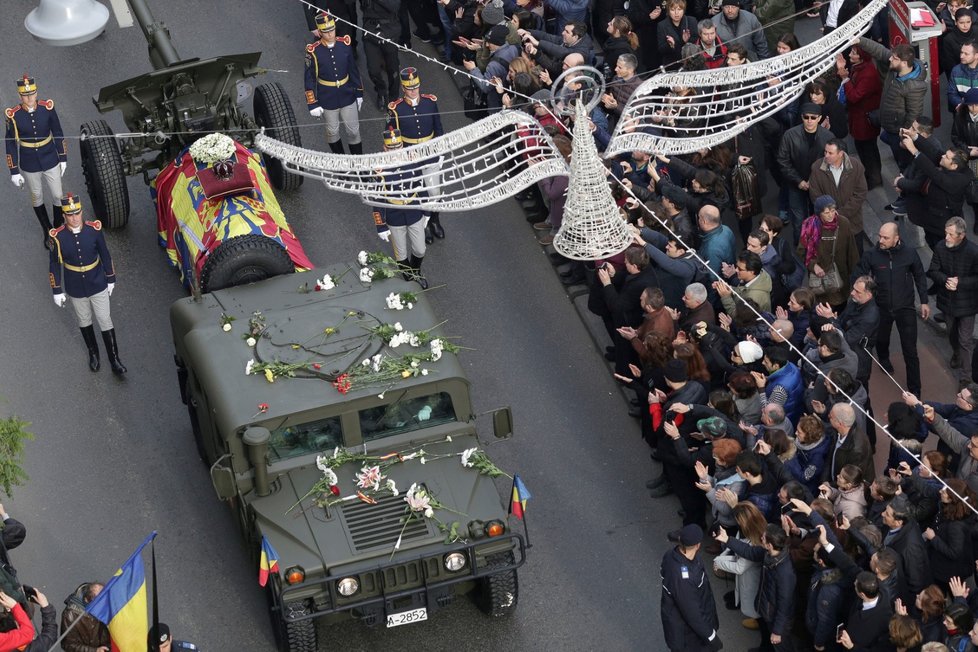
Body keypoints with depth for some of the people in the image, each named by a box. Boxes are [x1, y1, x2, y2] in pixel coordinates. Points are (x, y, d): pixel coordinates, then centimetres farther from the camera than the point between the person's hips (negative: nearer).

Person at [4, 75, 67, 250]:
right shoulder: (13, 115, -19)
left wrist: (63, 158, 4)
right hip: (29, 166, -1)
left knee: (57, 196, 13)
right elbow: (10, 144, -10)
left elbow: (58, 134, -2)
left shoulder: (48, 108, -16)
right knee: (37, 198, 18)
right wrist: (14, 171, -7)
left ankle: (59, 226, 39)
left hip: (51, 161, 1)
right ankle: (48, 232, 38)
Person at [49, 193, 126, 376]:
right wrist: (57, 291, -3)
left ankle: (115, 361, 20)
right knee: (84, 322, 20)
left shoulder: (94, 229, -17)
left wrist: (110, 279, 6)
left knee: (105, 322, 8)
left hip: (98, 286, 0)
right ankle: (93, 353, 43)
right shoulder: (58, 236, -19)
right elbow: (55, 265, -7)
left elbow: (105, 256, -3)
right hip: (75, 289, 0)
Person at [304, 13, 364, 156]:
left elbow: (353, 70, 3)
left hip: (347, 96, 2)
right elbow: (310, 79, -10)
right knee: (332, 131, 17)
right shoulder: (313, 51, -18)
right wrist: (313, 104, -9)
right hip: (328, 99, -2)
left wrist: (359, 93, 8)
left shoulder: (345, 45, -9)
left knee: (353, 130, 10)